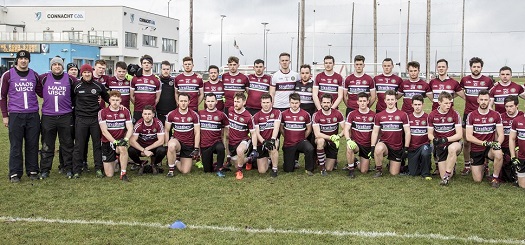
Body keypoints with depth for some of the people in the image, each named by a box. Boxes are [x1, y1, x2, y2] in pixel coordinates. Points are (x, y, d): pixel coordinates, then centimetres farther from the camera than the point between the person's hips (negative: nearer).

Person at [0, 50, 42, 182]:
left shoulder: (34, 75, 8)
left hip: (33, 115, 2)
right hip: (15, 115, -2)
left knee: (33, 145, 6)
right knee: (15, 145, 2)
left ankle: (33, 171, 16)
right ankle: (15, 173, 9)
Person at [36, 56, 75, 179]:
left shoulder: (70, 79, 2)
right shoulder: (44, 78, 2)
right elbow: (38, 91, 15)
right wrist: (47, 97, 12)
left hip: (65, 117, 0)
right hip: (48, 117, 0)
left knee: (67, 144, 6)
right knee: (47, 145, 6)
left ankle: (69, 168, 16)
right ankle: (45, 170, 14)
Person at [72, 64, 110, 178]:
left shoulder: (99, 86, 6)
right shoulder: (76, 86, 1)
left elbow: (107, 98, 18)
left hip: (96, 118, 1)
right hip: (81, 119, -1)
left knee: (97, 144, 5)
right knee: (79, 145, 2)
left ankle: (99, 169, 12)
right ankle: (76, 170, 8)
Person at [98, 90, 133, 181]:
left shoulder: (125, 111, 2)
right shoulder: (103, 112, -5)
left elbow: (130, 128, -4)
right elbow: (104, 131, -12)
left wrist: (126, 139, -23)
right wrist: (114, 142, -23)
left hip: (120, 140, 0)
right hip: (107, 142, 0)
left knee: (122, 148, -40)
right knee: (109, 174, -2)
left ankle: (123, 173, -23)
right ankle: (114, 161, 33)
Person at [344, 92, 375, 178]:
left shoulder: (373, 115, -1)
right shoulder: (352, 114, -3)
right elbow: (346, 129, -9)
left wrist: (373, 147, -3)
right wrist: (349, 140, -29)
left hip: (367, 146, 1)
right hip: (355, 142, -1)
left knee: (364, 171, -2)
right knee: (349, 147, -38)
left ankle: (356, 162, 34)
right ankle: (351, 169, -13)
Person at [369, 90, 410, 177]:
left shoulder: (403, 115, -2)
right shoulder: (379, 116, 3)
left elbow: (407, 132, -2)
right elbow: (375, 132, 5)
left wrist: (406, 148, -7)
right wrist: (372, 147, -6)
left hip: (398, 147, 0)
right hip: (384, 144, 0)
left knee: (394, 173, 0)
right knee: (378, 149, -38)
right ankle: (379, 170, -13)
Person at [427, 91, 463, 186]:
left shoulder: (455, 114, -8)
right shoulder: (432, 115, -1)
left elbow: (459, 135, -11)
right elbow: (430, 134, 4)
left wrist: (445, 139, -24)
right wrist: (434, 140, -19)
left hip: (453, 143, -2)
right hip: (440, 146, 2)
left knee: (452, 148, -42)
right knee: (443, 176, -4)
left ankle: (447, 175, -25)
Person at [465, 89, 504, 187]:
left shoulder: (496, 115, -2)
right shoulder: (472, 116, -5)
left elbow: (501, 134, -3)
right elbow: (469, 136, -9)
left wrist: (498, 143, -24)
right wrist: (483, 143, -21)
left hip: (490, 148, 0)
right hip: (476, 150, 0)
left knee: (499, 154, -38)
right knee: (477, 180, -3)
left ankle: (495, 177, -10)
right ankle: (482, 166, 34)